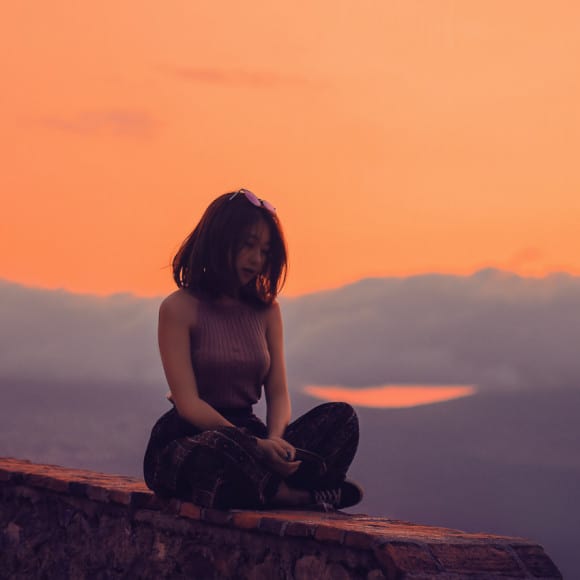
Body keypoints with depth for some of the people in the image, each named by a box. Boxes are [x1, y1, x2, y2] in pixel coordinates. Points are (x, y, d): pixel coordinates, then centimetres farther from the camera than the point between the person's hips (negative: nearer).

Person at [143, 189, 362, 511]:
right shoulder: (179, 309, -5)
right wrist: (256, 445, -26)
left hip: (247, 434, 6)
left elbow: (278, 394, 6)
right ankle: (292, 491, -20)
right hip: (187, 441, -5)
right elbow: (188, 403, -14)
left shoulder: (266, 310, 12)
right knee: (220, 447, -42)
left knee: (341, 417, -16)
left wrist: (274, 440, -19)